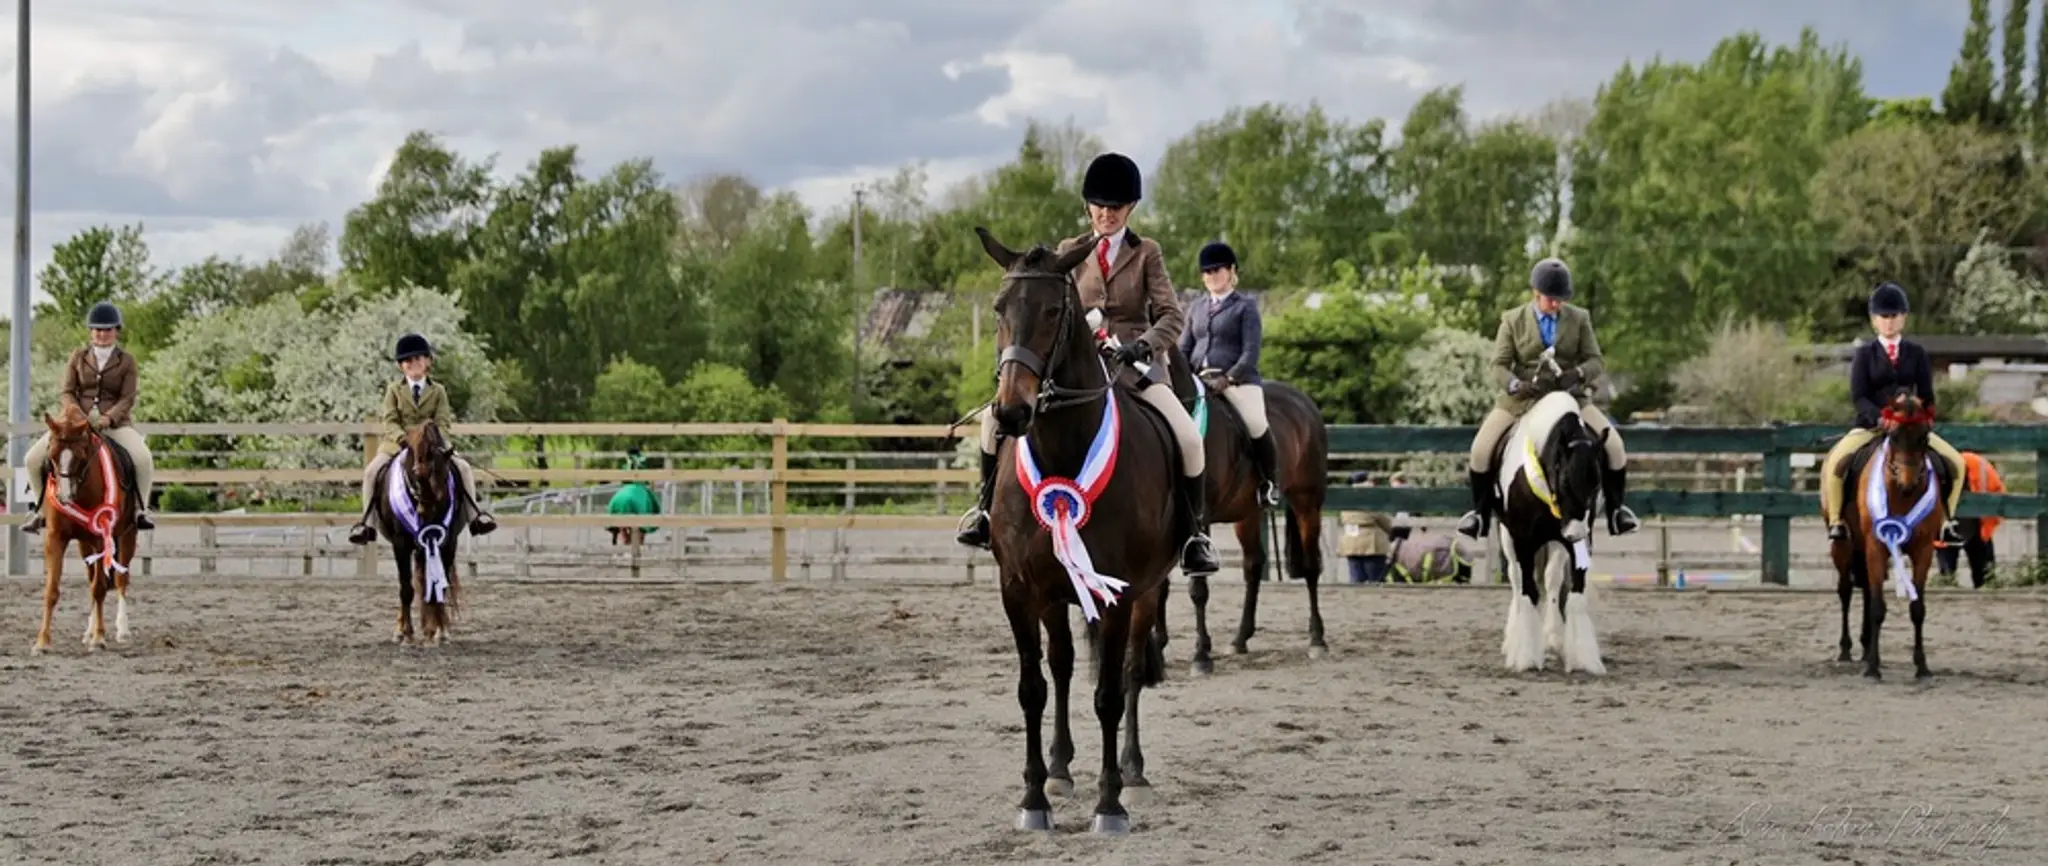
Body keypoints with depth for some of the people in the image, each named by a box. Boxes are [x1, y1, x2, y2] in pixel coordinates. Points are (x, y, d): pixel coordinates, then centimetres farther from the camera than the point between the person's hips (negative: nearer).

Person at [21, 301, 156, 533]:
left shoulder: (126, 361, 3)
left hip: (115, 423, -2)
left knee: (143, 459, -31)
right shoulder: (78, 358, 8)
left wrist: (108, 418, -23)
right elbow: (66, 392, 4)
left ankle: (140, 509, -11)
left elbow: (127, 399, -5)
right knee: (34, 458, -14)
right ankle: (40, 508, 8)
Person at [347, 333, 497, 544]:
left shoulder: (438, 391, 6)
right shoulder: (394, 390, 6)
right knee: (371, 471, -24)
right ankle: (365, 522, -17)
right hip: (398, 444, 0)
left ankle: (475, 514, -9)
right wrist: (402, 438, -23)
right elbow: (390, 422, -3)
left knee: (463, 467, -19)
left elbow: (443, 423, -2)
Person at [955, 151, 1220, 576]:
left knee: (1188, 438, -26)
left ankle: (1196, 532, -8)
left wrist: (1143, 345, -24)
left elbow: (1170, 315, -4)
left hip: (1135, 365, -2)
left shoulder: (1147, 253, 5)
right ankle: (988, 507, 3)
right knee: (996, 416, -15)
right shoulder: (1069, 252, 11)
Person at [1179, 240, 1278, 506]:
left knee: (1257, 425, -28)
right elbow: (1184, 349, 18)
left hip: (1238, 379, -5)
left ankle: (1269, 481, -5)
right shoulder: (1197, 309, 20)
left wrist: (1229, 378, -21)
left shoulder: (1246, 307, 5)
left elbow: (1250, 352, -5)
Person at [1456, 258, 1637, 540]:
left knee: (1613, 445, -15)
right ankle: (1480, 511, 7)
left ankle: (1616, 509, 7)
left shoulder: (1579, 319, 4)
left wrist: (1577, 374, -24)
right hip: (1522, 398, 0)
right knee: (1481, 449, -17)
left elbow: (1596, 361, -1)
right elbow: (1499, 365, -3)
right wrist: (1517, 385, -25)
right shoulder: (1513, 320, 1)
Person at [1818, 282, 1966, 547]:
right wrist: (1880, 418, -26)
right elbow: (1858, 396, -8)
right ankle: (1835, 520, -12)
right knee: (1834, 462, -29)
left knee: (1956, 462, -11)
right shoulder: (1865, 354, 2)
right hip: (1870, 426, -2)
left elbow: (1927, 396, 4)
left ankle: (1946, 522, 5)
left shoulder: (1916, 353, 8)